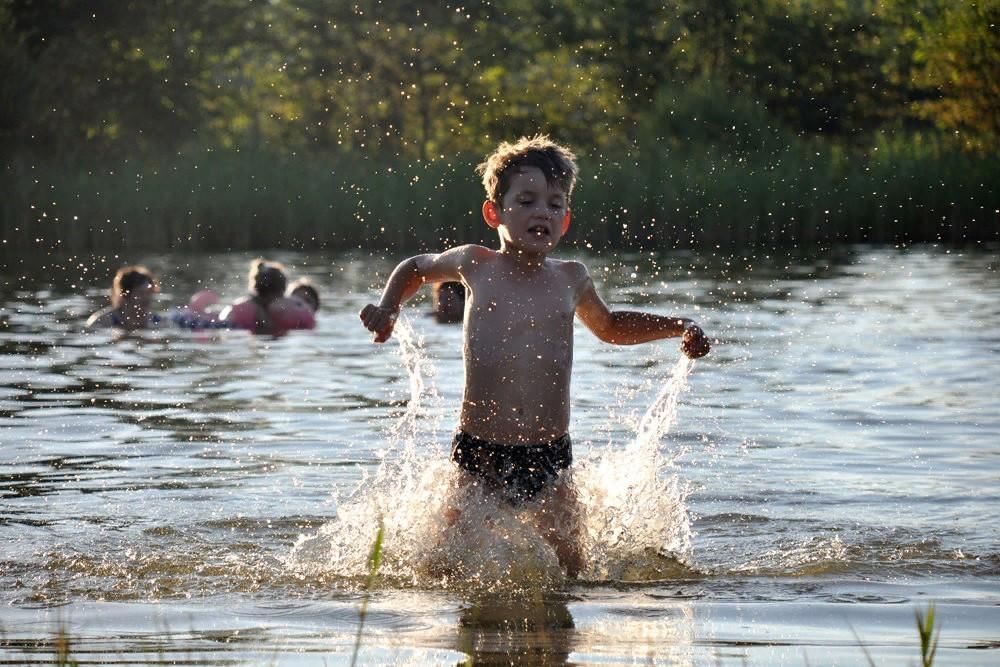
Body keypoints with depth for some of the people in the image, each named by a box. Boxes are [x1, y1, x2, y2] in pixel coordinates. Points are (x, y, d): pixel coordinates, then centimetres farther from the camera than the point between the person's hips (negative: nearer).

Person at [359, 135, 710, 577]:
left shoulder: (571, 279, 9)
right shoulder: (477, 266, 4)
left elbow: (609, 327, 30)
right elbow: (415, 268, 25)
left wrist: (679, 327, 20)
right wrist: (387, 306, 8)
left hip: (549, 458, 1)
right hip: (478, 456, -1)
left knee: (569, 571, -4)